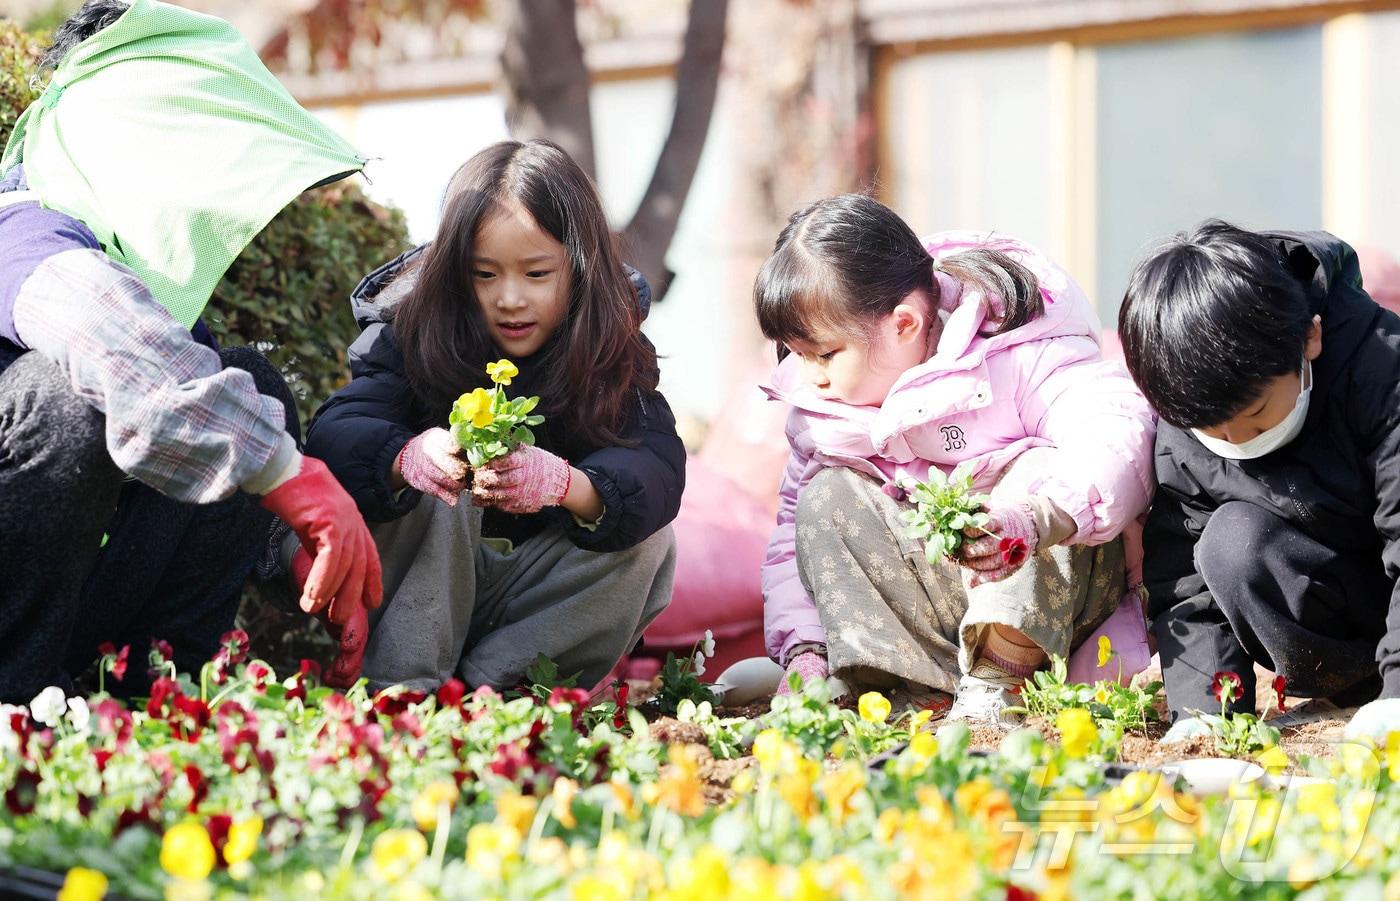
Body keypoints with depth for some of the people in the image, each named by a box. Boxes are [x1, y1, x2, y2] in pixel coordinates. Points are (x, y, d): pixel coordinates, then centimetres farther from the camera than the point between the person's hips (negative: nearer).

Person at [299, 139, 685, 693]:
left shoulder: (612, 354, -11)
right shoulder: (412, 333, -14)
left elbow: (658, 468, -27)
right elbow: (332, 434, -28)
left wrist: (564, 484, -49)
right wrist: (409, 457, -52)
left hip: (530, 594, 2)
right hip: (415, 586, -2)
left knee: (649, 542, -20)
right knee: (431, 491, -29)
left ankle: (486, 684, -21)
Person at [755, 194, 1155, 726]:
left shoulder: (1017, 357, -22)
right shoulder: (819, 409, -1)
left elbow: (1120, 440, -38)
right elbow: (794, 531, 7)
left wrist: (1033, 518, -55)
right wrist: (802, 647, -9)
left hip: (1053, 592, -5)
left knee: (1039, 471, -31)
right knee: (828, 497, -15)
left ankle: (993, 690, -33)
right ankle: (921, 689, -25)